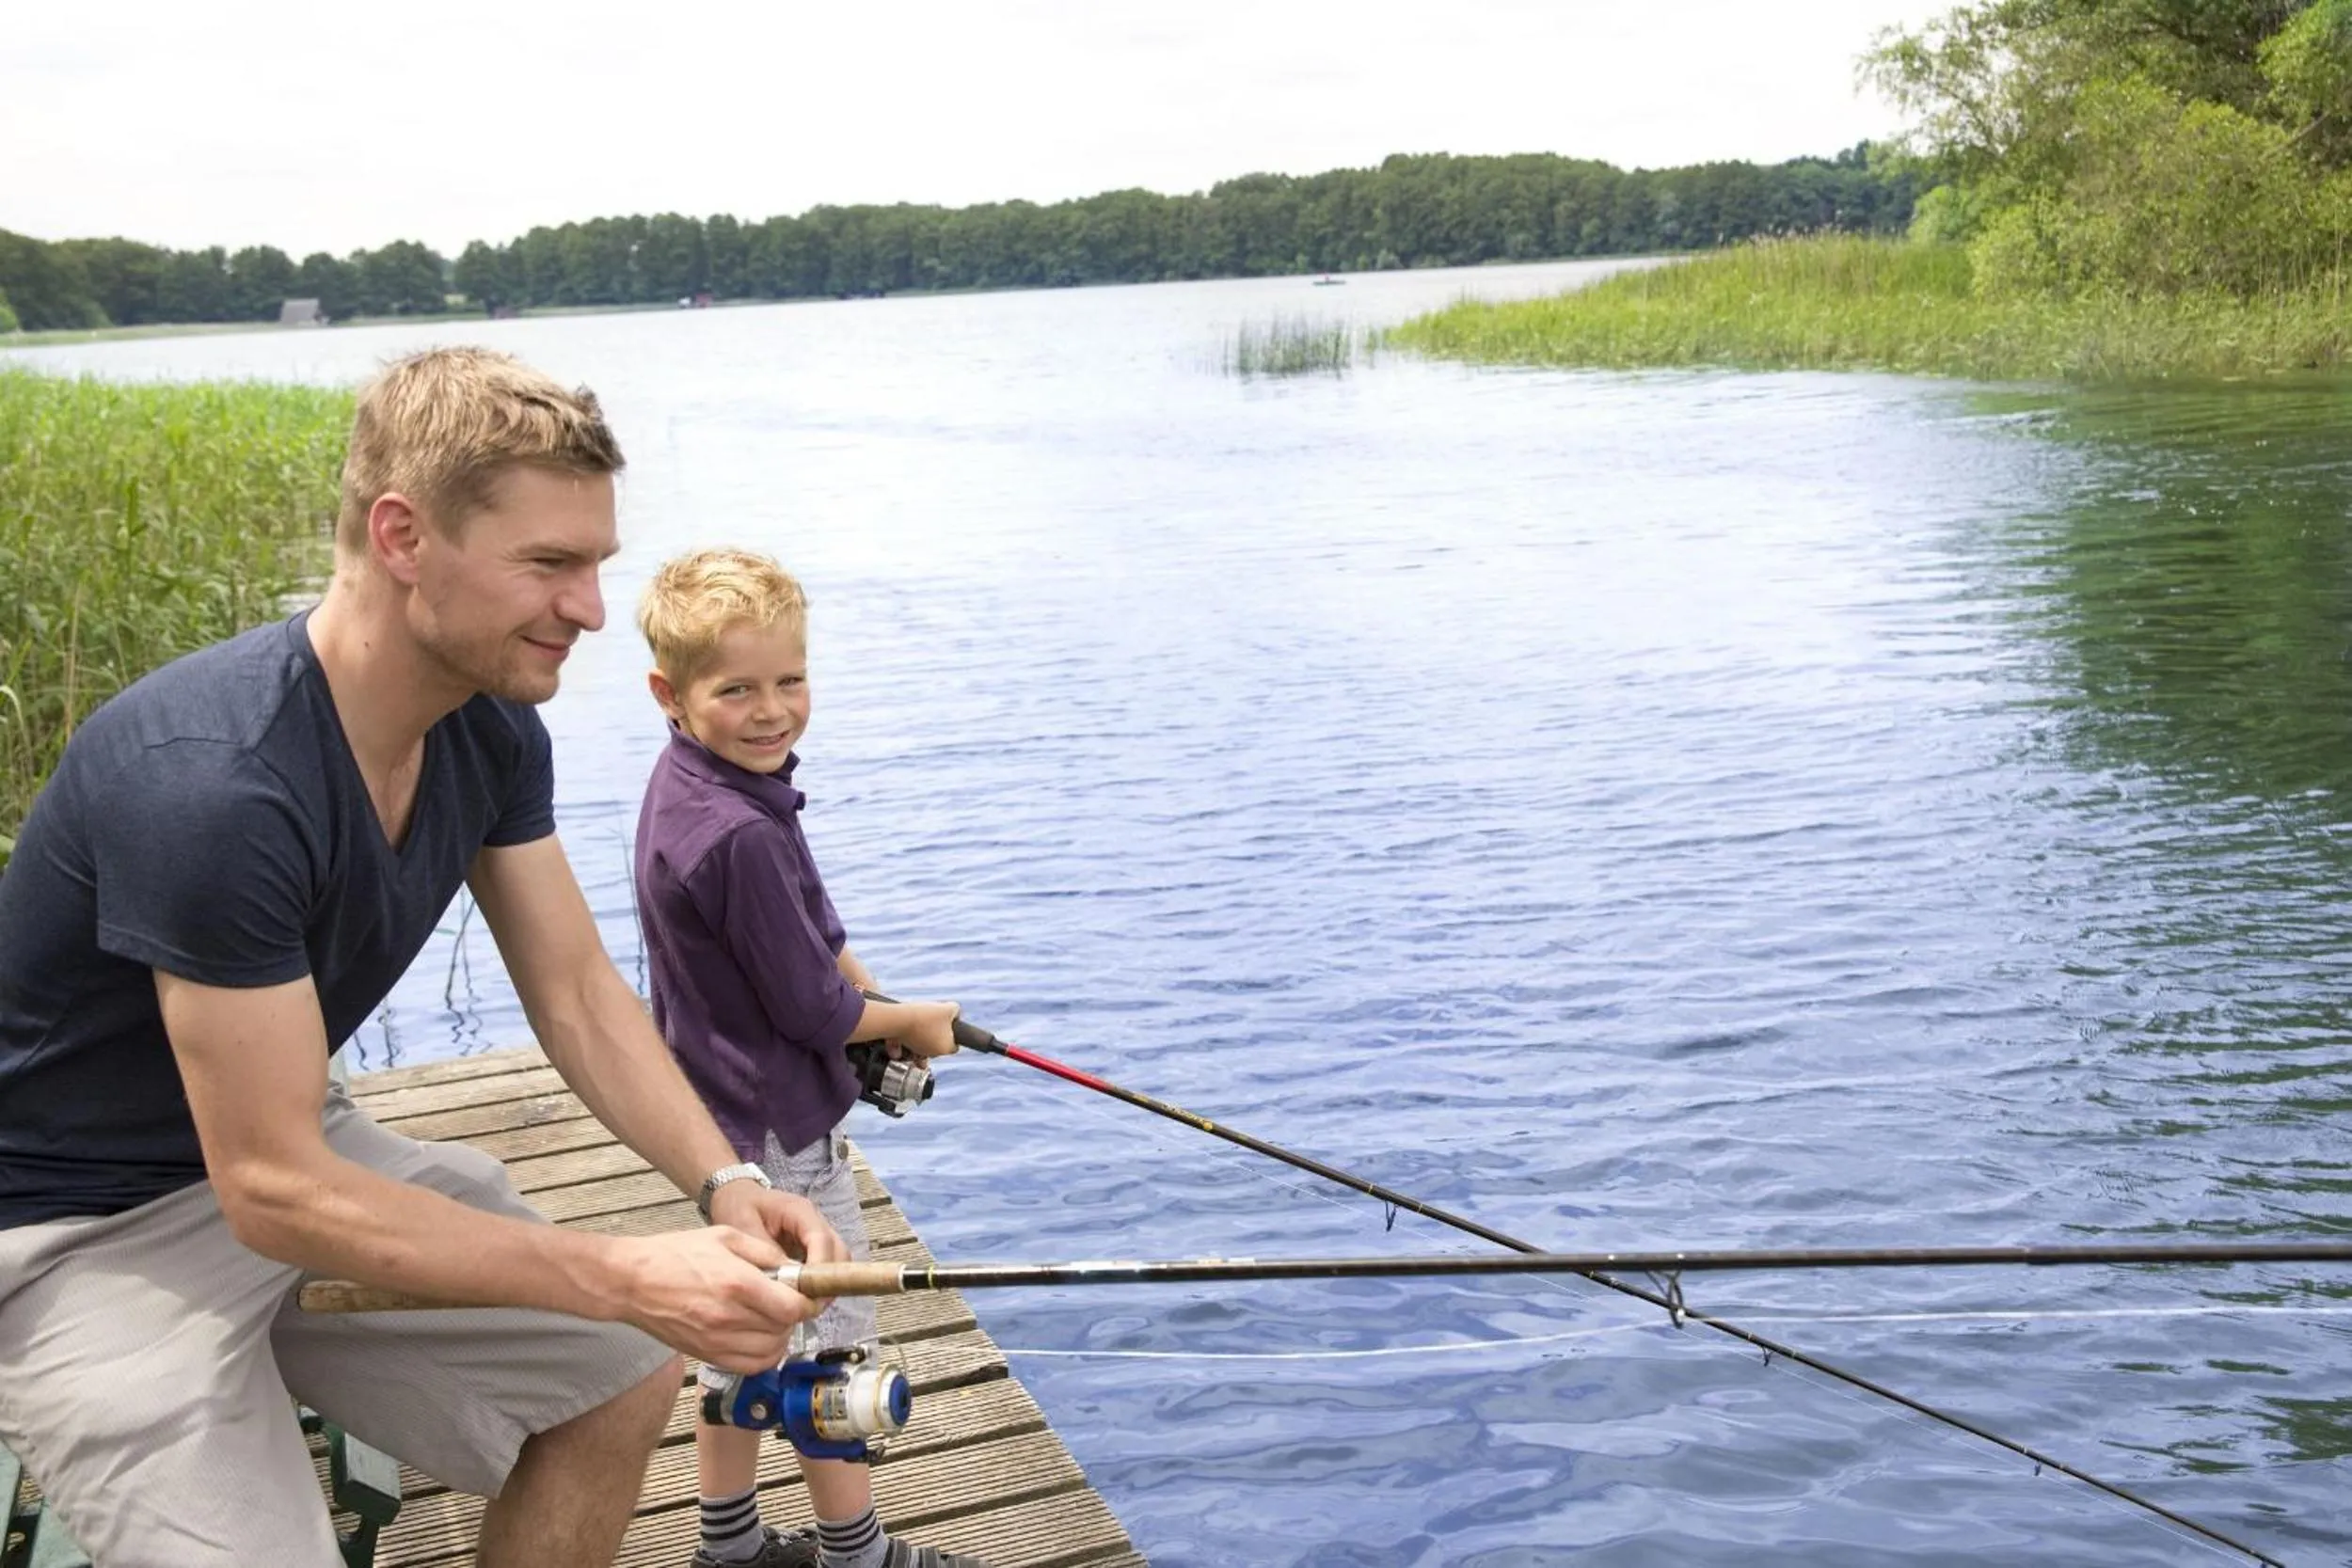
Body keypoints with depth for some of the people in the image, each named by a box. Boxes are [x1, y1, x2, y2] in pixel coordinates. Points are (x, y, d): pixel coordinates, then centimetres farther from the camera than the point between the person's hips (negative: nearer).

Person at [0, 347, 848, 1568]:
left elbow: (579, 997, -2)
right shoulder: (217, 781, -34)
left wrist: (722, 1183, -19)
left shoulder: (491, 728, -8)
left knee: (625, 1377, 5)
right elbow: (273, 1188, -30)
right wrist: (624, 1277, -32)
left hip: (293, 1151, 8)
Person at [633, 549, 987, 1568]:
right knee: (828, 1346, 7)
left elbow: (810, 925, 13)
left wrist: (878, 1005, 5)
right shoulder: (739, 836, -29)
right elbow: (812, 1010, -22)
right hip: (780, 1133, -9)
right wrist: (913, 1023, -4)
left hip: (727, 1114, 9)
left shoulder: (691, 783, 1)